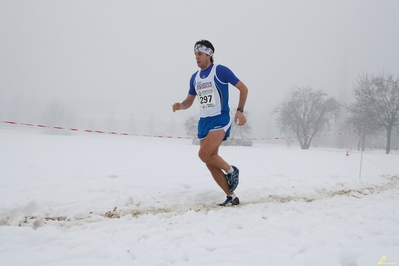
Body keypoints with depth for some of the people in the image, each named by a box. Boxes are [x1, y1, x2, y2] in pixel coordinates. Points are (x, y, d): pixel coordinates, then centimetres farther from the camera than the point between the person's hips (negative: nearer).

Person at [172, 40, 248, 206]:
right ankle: (231, 197, 13)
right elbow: (189, 101, 20)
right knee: (210, 162, 3)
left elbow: (243, 88, -3)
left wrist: (240, 110, -13)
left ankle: (231, 171, 4)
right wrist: (180, 106, -3)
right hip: (203, 122, 7)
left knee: (204, 154, -23)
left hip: (220, 119, -7)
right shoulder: (195, 77, 12)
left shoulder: (220, 71, -8)